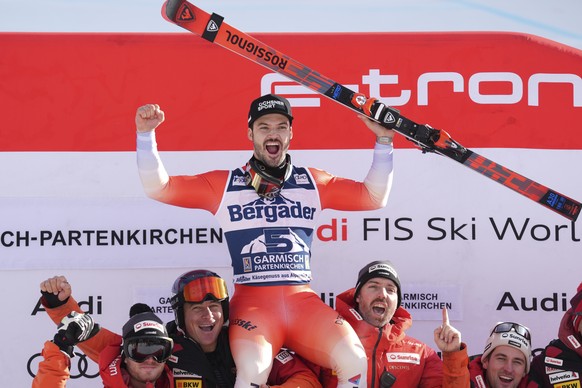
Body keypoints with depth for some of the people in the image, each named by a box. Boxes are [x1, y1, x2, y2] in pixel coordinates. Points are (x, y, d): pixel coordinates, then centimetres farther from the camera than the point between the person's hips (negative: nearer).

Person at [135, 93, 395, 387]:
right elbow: (158, 188, 6)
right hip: (252, 300, -2)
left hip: (303, 301, 2)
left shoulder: (312, 182, 16)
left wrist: (383, 141, 7)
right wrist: (145, 134, -6)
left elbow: (374, 197, 17)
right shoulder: (224, 185, 10)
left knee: (355, 362, -24)